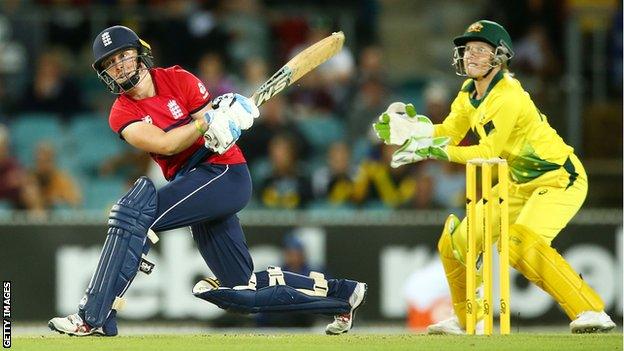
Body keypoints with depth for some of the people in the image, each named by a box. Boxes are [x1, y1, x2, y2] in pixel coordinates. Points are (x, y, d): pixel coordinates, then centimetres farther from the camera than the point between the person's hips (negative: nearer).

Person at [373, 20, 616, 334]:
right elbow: (449, 131, 1)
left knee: (520, 244, -32)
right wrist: (410, 123, -16)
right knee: (454, 241, 7)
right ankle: (463, 319, 28)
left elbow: (488, 152, -24)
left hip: (560, 178, -10)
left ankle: (590, 311, -28)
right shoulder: (470, 92, 4)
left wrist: (432, 151, -26)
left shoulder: (507, 96, -24)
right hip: (520, 184, 10)